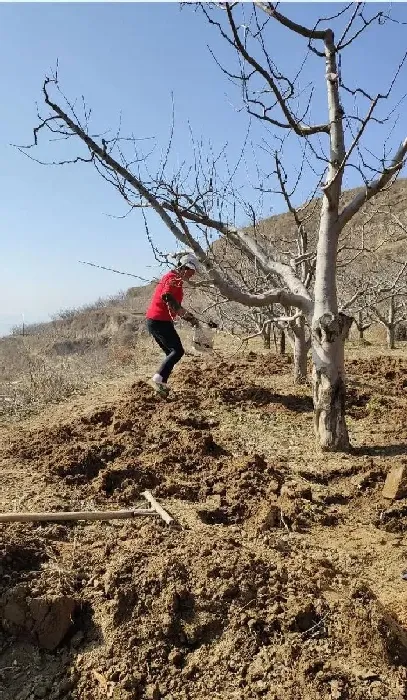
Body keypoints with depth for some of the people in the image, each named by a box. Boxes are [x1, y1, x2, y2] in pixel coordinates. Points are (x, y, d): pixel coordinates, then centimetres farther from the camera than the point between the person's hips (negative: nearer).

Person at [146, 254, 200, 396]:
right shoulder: (174, 278, -10)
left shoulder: (173, 278, 22)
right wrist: (187, 315, -26)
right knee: (178, 351, -10)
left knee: (171, 352, 13)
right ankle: (159, 378, -17)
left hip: (153, 320, 10)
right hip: (160, 320, -10)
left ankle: (161, 384, 9)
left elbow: (173, 305, 26)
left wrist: (188, 317, 17)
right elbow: (167, 296, -29)